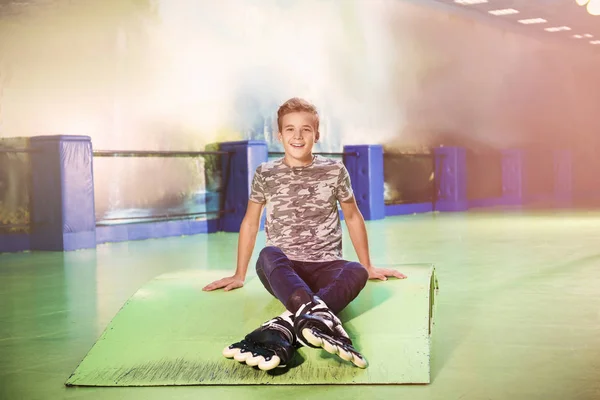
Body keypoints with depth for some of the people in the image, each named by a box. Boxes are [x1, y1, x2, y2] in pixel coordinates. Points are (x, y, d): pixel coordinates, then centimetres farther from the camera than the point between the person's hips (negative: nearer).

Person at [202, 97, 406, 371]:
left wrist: (367, 266, 21)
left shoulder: (334, 171, 6)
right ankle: (320, 317, -60)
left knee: (357, 273, -34)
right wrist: (239, 275, 17)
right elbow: (250, 223, 16)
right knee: (269, 254, -36)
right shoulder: (265, 174, 6)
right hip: (283, 271, 0)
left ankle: (282, 329, -51)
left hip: (325, 268, 1)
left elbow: (353, 217, 19)